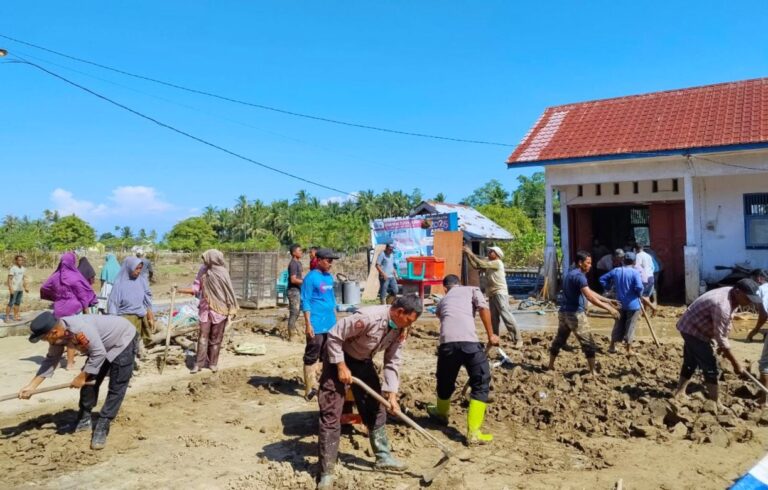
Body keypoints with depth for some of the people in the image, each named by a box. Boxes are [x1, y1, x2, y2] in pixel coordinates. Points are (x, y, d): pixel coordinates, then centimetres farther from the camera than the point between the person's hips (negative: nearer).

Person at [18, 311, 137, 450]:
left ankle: (101, 428, -3)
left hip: (123, 340, -9)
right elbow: (51, 360, 0)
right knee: (89, 380, 10)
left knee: (116, 387, -9)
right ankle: (84, 419, 25)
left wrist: (81, 376, -20)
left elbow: (99, 353, -31)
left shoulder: (80, 328, -38)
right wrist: (31, 386, -3)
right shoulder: (57, 335, -10)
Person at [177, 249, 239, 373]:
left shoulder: (222, 273, -11)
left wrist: (231, 309, -4)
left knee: (216, 338, 6)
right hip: (206, 308, 3)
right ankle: (199, 363, 5)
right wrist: (179, 290, -5)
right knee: (203, 336, 2)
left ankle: (213, 363, 16)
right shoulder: (203, 271, 1)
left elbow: (228, 291, -6)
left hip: (219, 309, -3)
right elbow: (196, 288, 5)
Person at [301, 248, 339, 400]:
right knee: (311, 357, -1)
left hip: (330, 324, 8)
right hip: (316, 325, -8)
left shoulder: (329, 277, 12)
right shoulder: (311, 277, -11)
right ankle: (309, 390, 4)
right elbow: (305, 302, -13)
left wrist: (335, 319, 19)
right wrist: (308, 324, -18)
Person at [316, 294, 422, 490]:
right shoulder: (368, 317, -35)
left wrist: (391, 394, -10)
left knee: (376, 408, 11)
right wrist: (341, 366, -25)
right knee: (331, 414, -6)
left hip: (363, 361, 7)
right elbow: (334, 336, -28)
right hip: (339, 357, -7)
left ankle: (383, 457, 27)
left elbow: (392, 362, -4)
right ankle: (326, 472, 2)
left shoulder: (400, 330, -11)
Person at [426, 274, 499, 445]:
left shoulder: (442, 301, 32)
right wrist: (490, 335, 7)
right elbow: (483, 307, 1)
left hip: (446, 343, 4)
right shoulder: (472, 289, 21)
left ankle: (441, 413, 51)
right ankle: (473, 433, 5)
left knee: (445, 382, 26)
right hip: (469, 341, -3)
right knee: (481, 384, 9)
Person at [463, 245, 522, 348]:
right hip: (492, 295, 9)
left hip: (500, 294, -9)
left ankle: (518, 339, -11)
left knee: (506, 316, -13)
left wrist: (471, 253, -11)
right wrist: (468, 255, 5)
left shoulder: (498, 263, -9)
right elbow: (476, 266, 13)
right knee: (493, 319, 10)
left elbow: (481, 264, -17)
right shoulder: (489, 264, 17)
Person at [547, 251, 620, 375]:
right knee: (589, 344, 1)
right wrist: (609, 309, -25)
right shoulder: (579, 276, -16)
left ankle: (550, 366, 25)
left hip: (563, 312, 9)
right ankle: (593, 372, 4)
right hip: (575, 314, -9)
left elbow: (589, 292, 20)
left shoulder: (570, 274, 15)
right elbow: (590, 297, -25)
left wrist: (607, 300, 19)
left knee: (559, 341, 18)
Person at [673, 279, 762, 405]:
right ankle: (715, 404, 3)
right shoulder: (722, 305, -33)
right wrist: (735, 363, -20)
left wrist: (724, 346, 7)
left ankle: (679, 393, 30)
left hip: (691, 328, 10)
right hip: (694, 331, -10)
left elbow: (727, 324, 10)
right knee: (710, 367, -5)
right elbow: (720, 337, -28)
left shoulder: (731, 296, -3)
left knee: (690, 363, 19)